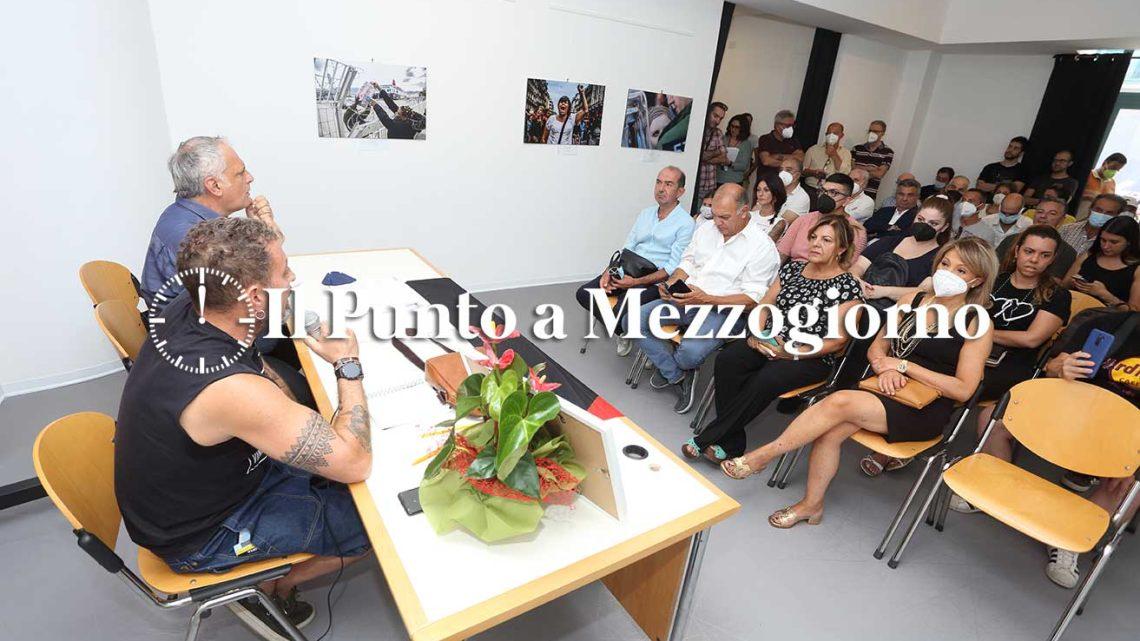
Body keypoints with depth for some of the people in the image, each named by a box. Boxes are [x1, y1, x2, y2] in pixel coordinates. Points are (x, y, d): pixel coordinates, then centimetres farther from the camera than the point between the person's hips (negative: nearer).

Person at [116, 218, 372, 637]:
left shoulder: (188, 310, -15)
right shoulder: (231, 389, -40)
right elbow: (356, 463, -33)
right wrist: (348, 363, -25)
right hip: (197, 535, -7)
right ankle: (273, 588, 18)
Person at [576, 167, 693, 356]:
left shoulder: (685, 223, -6)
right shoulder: (646, 213, 14)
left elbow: (673, 268, -14)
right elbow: (626, 248, 13)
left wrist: (636, 282, -22)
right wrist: (608, 272, -5)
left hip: (655, 280, -7)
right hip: (628, 272, 7)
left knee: (621, 311, -31)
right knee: (584, 294, -9)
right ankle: (624, 332, 7)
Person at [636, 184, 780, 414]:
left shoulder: (762, 246, -9)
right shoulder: (705, 230, 11)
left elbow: (752, 298, -13)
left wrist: (707, 299, -25)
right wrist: (671, 284, -5)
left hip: (722, 310, -6)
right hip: (685, 300, 6)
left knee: (690, 352, -34)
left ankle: (666, 365, 6)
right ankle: (678, 376, 1)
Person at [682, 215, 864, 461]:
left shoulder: (847, 286, -3)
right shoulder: (793, 268, 12)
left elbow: (838, 340, -8)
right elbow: (764, 304, 14)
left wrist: (792, 353, -17)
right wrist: (757, 334, -6)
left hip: (811, 358, -4)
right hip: (770, 343, 5)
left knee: (766, 379, -34)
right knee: (726, 360, -24)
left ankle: (709, 439, -21)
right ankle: (732, 442, -18)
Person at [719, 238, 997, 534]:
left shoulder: (978, 324, -4)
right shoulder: (913, 301, 10)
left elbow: (963, 390, -9)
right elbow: (877, 348, 15)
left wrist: (904, 366, -13)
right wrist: (885, 368, -7)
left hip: (925, 412, -4)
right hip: (888, 392, 5)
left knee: (839, 401, -29)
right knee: (831, 430, -25)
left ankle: (762, 456, -17)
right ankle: (811, 504, -6)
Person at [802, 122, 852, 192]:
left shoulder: (846, 153, 11)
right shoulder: (813, 149, 10)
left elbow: (844, 173, -4)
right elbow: (803, 170, 7)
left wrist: (834, 155, -8)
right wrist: (813, 172, -14)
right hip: (810, 188, 0)